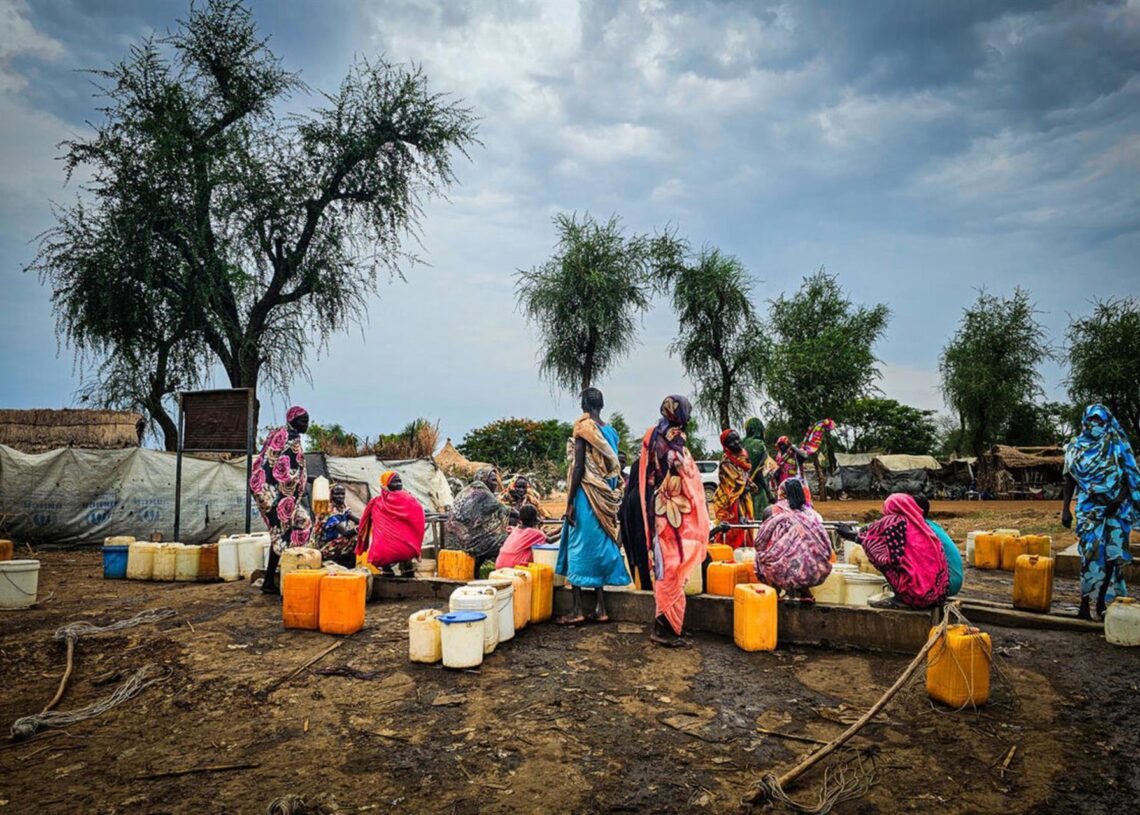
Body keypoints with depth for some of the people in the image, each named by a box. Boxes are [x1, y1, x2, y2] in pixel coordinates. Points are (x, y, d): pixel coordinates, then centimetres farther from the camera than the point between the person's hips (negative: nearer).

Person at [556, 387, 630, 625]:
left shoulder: (583, 428, -10)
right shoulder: (610, 431, 9)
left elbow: (578, 467, -15)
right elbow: (614, 468, 11)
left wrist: (570, 502, -12)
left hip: (586, 495, -6)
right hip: (606, 499, 7)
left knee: (579, 547, -1)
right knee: (599, 546, 11)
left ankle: (577, 610, 2)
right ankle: (600, 608, 14)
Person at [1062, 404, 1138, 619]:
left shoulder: (1117, 446, 5)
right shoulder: (1075, 447, 8)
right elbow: (1069, 480, 10)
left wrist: (1119, 499, -15)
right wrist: (1065, 508, 6)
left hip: (1115, 509, 0)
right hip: (1088, 508, 0)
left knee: (1112, 553, -2)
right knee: (1091, 552, -7)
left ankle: (1102, 600, 10)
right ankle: (1085, 603, -2)